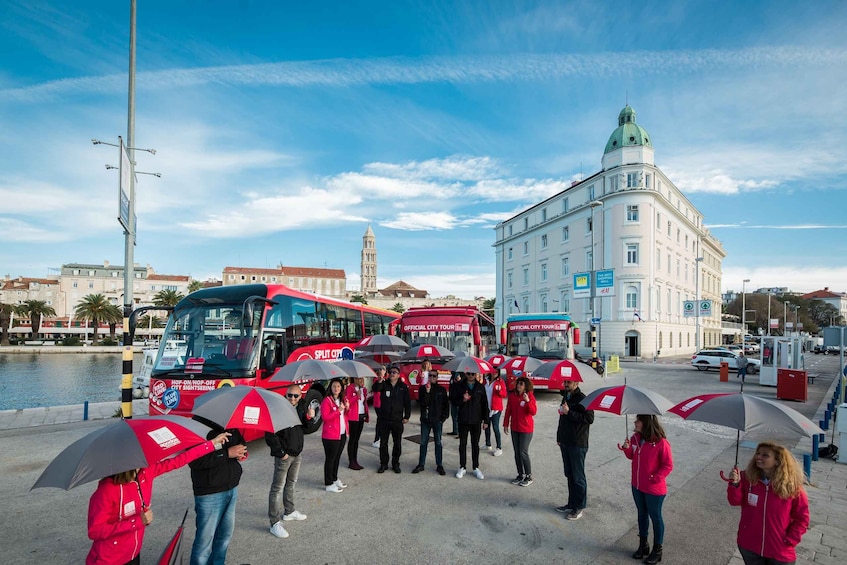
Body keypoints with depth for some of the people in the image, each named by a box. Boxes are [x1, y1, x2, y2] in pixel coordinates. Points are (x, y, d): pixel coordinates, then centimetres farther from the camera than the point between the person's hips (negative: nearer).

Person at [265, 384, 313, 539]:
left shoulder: (300, 408, 1)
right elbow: (270, 435, -21)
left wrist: (309, 417, -8)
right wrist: (280, 453, -18)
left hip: (297, 453, 8)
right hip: (284, 455, -8)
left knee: (291, 483, 22)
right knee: (277, 488, 1)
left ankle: (289, 512, 39)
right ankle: (275, 523, 10)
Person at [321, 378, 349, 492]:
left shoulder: (343, 400, 11)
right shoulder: (327, 400, -13)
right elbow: (325, 417, -19)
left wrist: (347, 408, 0)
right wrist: (338, 410, -24)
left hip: (342, 434, 7)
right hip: (330, 435, -7)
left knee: (337, 457, 17)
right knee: (330, 459, 1)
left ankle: (334, 479, 31)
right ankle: (328, 484, 10)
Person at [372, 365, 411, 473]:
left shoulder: (403, 387, 0)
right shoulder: (384, 384, -2)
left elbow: (407, 403, 4)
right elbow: (375, 389, -24)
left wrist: (406, 417, 0)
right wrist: (380, 379, -42)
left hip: (397, 420, 0)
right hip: (384, 419, 0)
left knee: (397, 443, 9)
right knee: (383, 443, 8)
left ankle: (395, 464, 23)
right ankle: (383, 464, 22)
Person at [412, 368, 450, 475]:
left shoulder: (441, 389, 1)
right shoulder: (423, 388, 1)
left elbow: (446, 405, 5)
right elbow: (421, 403, -9)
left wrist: (444, 417, -3)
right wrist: (427, 392, -20)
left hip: (437, 420, -1)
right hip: (425, 420, 1)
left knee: (438, 443, 6)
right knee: (423, 443, 9)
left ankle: (439, 465, 13)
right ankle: (421, 464, 18)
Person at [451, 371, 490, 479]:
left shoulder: (481, 387, 1)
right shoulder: (459, 386, -3)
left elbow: (485, 404, 4)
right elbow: (453, 400, -2)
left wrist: (485, 420, 2)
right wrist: (462, 400, -21)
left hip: (476, 421, 1)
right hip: (463, 421, -1)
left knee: (475, 444, 10)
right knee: (462, 444, 9)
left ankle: (476, 468, 21)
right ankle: (462, 467, 21)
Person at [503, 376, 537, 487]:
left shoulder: (530, 396, -11)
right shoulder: (512, 396, -1)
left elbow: (533, 412, -19)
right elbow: (508, 410, 6)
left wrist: (528, 401, -32)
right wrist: (506, 424, 7)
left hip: (526, 429, -5)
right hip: (515, 428, 5)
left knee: (523, 452, -4)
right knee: (517, 452, 12)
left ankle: (529, 477, 13)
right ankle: (520, 474, 27)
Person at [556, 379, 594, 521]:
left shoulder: (581, 399, -15)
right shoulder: (565, 397, 11)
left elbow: (589, 418, -24)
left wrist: (569, 412, -25)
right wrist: (559, 437, 20)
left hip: (578, 445, -8)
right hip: (565, 443, 8)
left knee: (578, 477, 4)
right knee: (569, 475, 16)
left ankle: (580, 507, 16)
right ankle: (572, 504, 28)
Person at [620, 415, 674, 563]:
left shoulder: (661, 443, -23)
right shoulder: (635, 438, -4)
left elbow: (668, 465, -16)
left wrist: (655, 478, -24)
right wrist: (627, 449, -12)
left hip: (654, 489, -6)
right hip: (637, 486, 6)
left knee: (655, 517, 13)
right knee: (642, 514, 21)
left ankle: (657, 550, 31)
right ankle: (643, 544, 38)